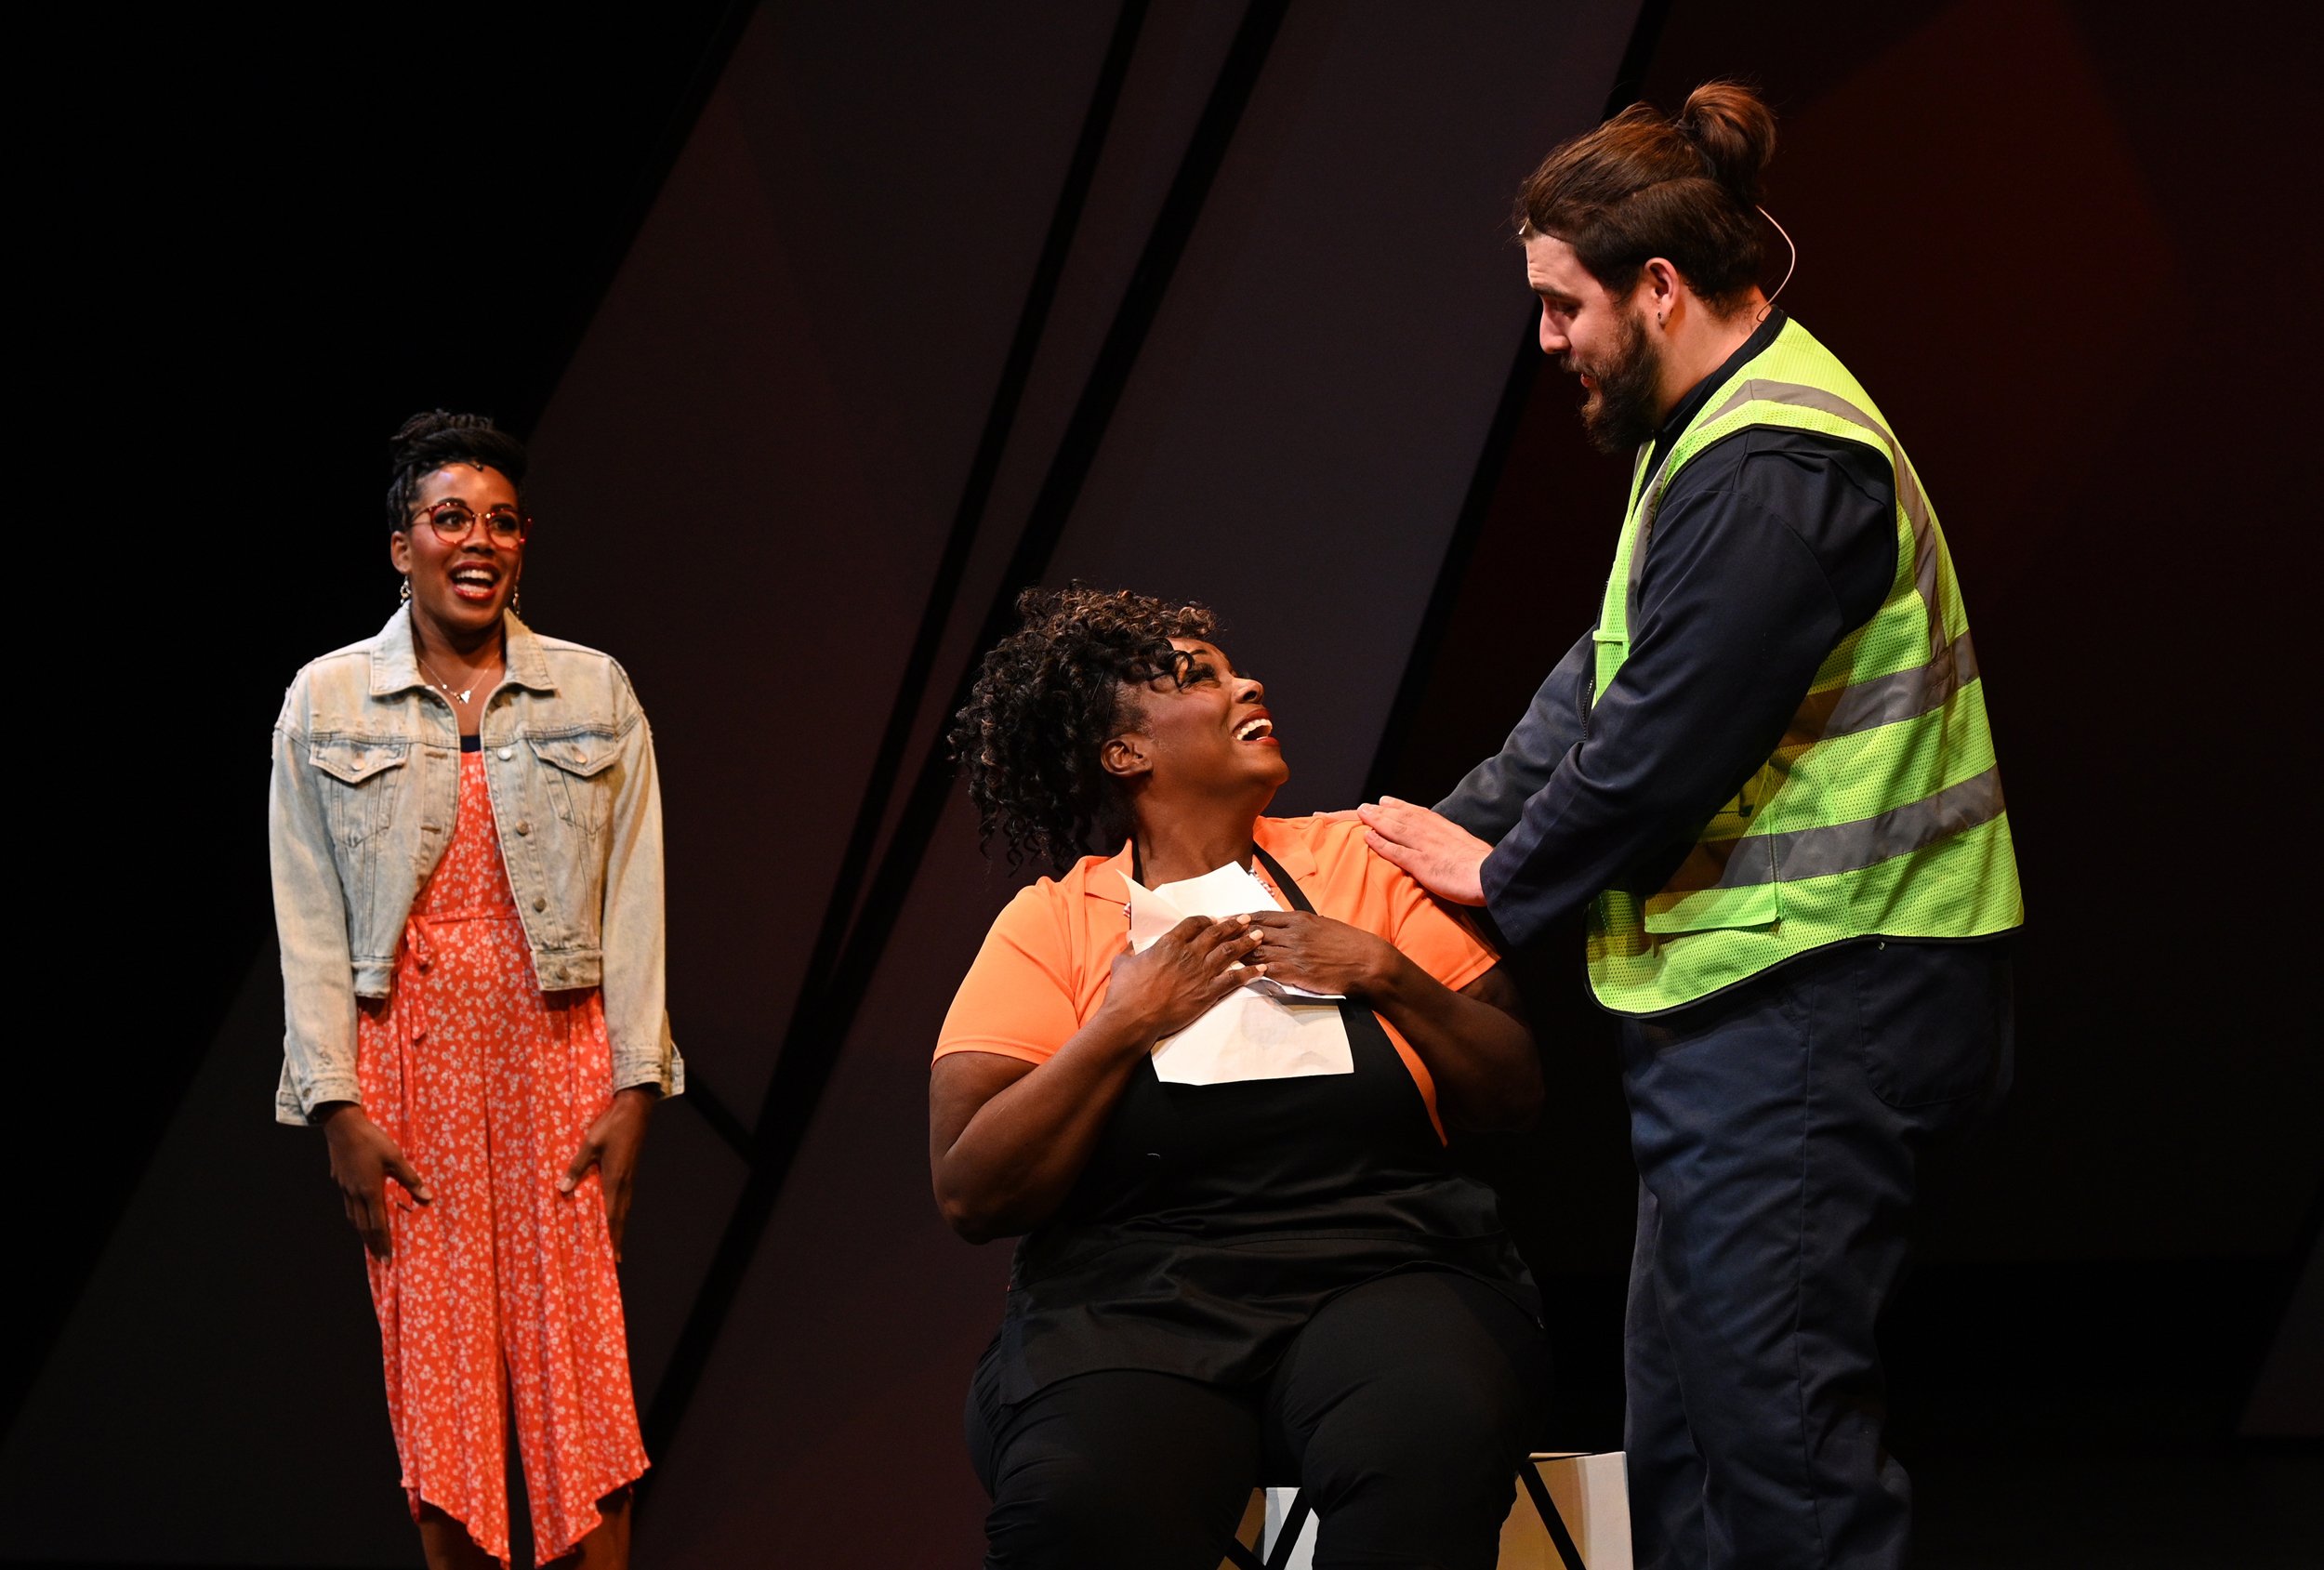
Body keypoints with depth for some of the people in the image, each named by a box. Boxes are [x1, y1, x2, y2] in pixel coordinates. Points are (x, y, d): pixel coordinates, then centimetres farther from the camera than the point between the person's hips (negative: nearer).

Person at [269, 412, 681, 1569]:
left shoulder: (595, 692, 7)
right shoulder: (326, 701, 5)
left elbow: (633, 898, 4)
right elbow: (309, 920, 2)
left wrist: (634, 1086, -4)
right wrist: (338, 1106, -5)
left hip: (557, 1050, 0)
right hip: (408, 1059, 0)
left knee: (579, 1364, -4)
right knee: (437, 1372, 1)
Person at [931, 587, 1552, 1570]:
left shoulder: (1358, 861, 13)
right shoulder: (1051, 922, 8)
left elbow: (1513, 1096, 11)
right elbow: (970, 1195, -1)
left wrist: (1385, 974, -3)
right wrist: (1123, 1027, -7)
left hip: (1385, 1275, 1)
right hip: (1128, 1307, -1)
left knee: (1428, 1443, -34)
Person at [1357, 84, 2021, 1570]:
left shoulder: (1773, 471, -20)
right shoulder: (1716, 432, 16)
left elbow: (1666, 743, -21)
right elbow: (1607, 678, 16)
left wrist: (1502, 875, -6)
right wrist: (1457, 824, 5)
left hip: (1811, 1002, -11)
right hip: (1753, 997, 11)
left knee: (1770, 1400, -8)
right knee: (1681, 1388, 15)